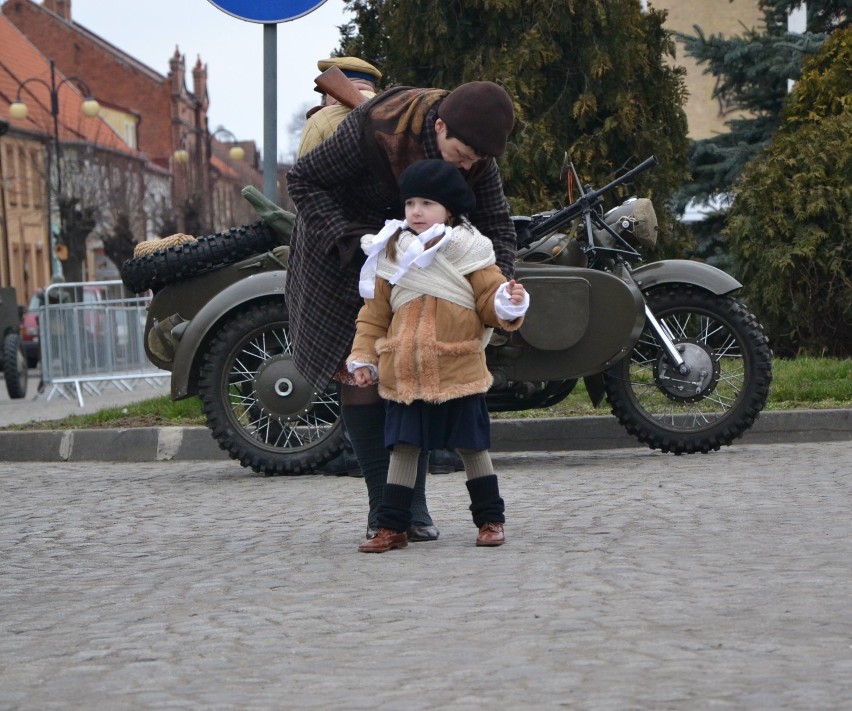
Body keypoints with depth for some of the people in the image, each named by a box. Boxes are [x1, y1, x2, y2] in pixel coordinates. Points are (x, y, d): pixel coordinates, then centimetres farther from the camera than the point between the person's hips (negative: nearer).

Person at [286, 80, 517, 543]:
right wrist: (352, 241, -32)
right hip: (345, 257, -4)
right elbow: (304, 180, -22)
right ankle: (381, 508, -3)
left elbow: (496, 225, -8)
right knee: (360, 374, -7)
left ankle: (414, 505, 1)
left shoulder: (478, 158, -17)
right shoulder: (373, 131, -32)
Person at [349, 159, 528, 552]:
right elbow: (374, 313, 11)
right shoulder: (392, 255, 7)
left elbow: (490, 300, -1)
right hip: (404, 374, 2)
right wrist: (363, 357, 5)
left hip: (459, 372, -2)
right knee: (403, 447, 4)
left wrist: (509, 303, -23)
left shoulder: (468, 252, 1)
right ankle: (392, 527, 8)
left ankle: (490, 520, 18)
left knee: (472, 446, 7)